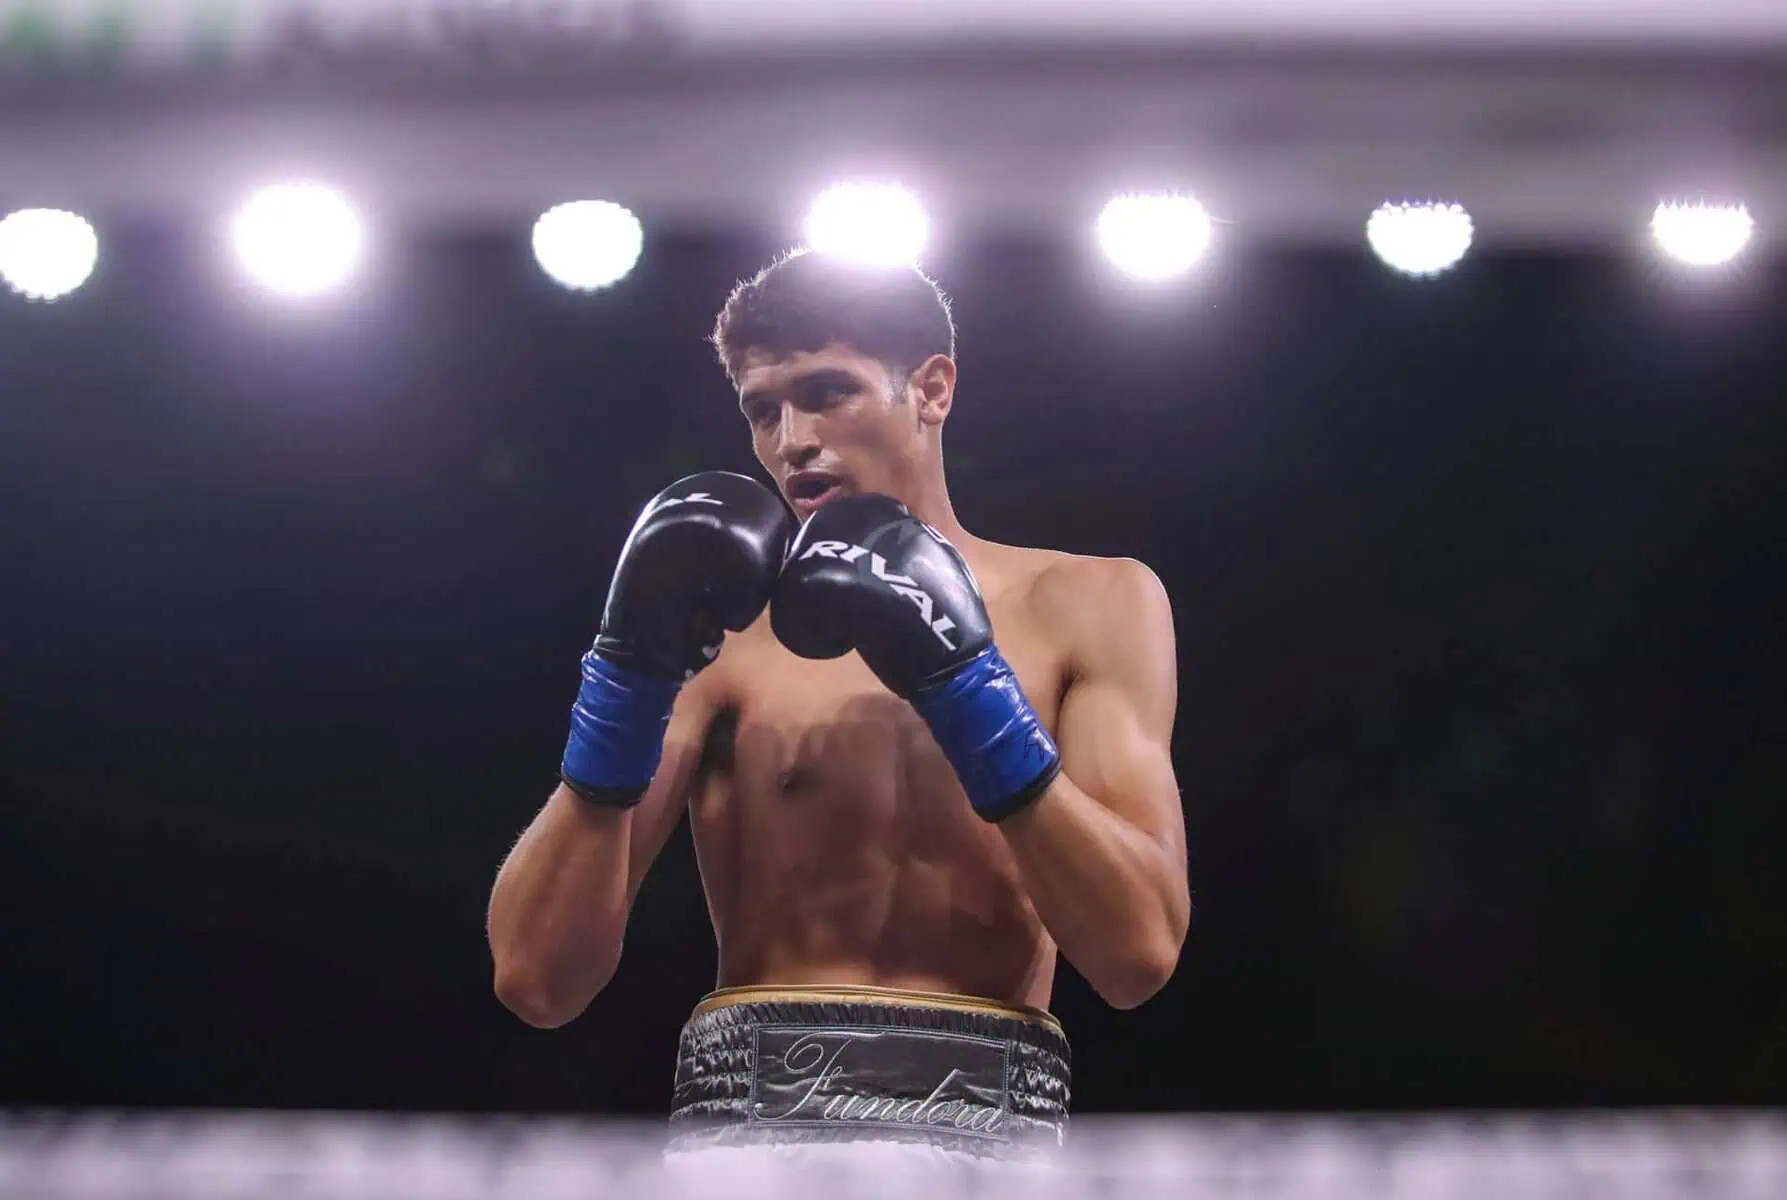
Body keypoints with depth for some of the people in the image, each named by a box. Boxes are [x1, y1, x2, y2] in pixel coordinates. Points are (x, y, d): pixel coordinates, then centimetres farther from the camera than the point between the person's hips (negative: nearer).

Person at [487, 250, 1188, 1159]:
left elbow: (1141, 950, -3)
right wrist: (631, 669, -8)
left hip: (988, 1118, 0)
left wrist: (961, 680, -9)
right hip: (747, 1110, 0)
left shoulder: (1087, 607, 10)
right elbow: (537, 981, 0)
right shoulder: (722, 640, 8)